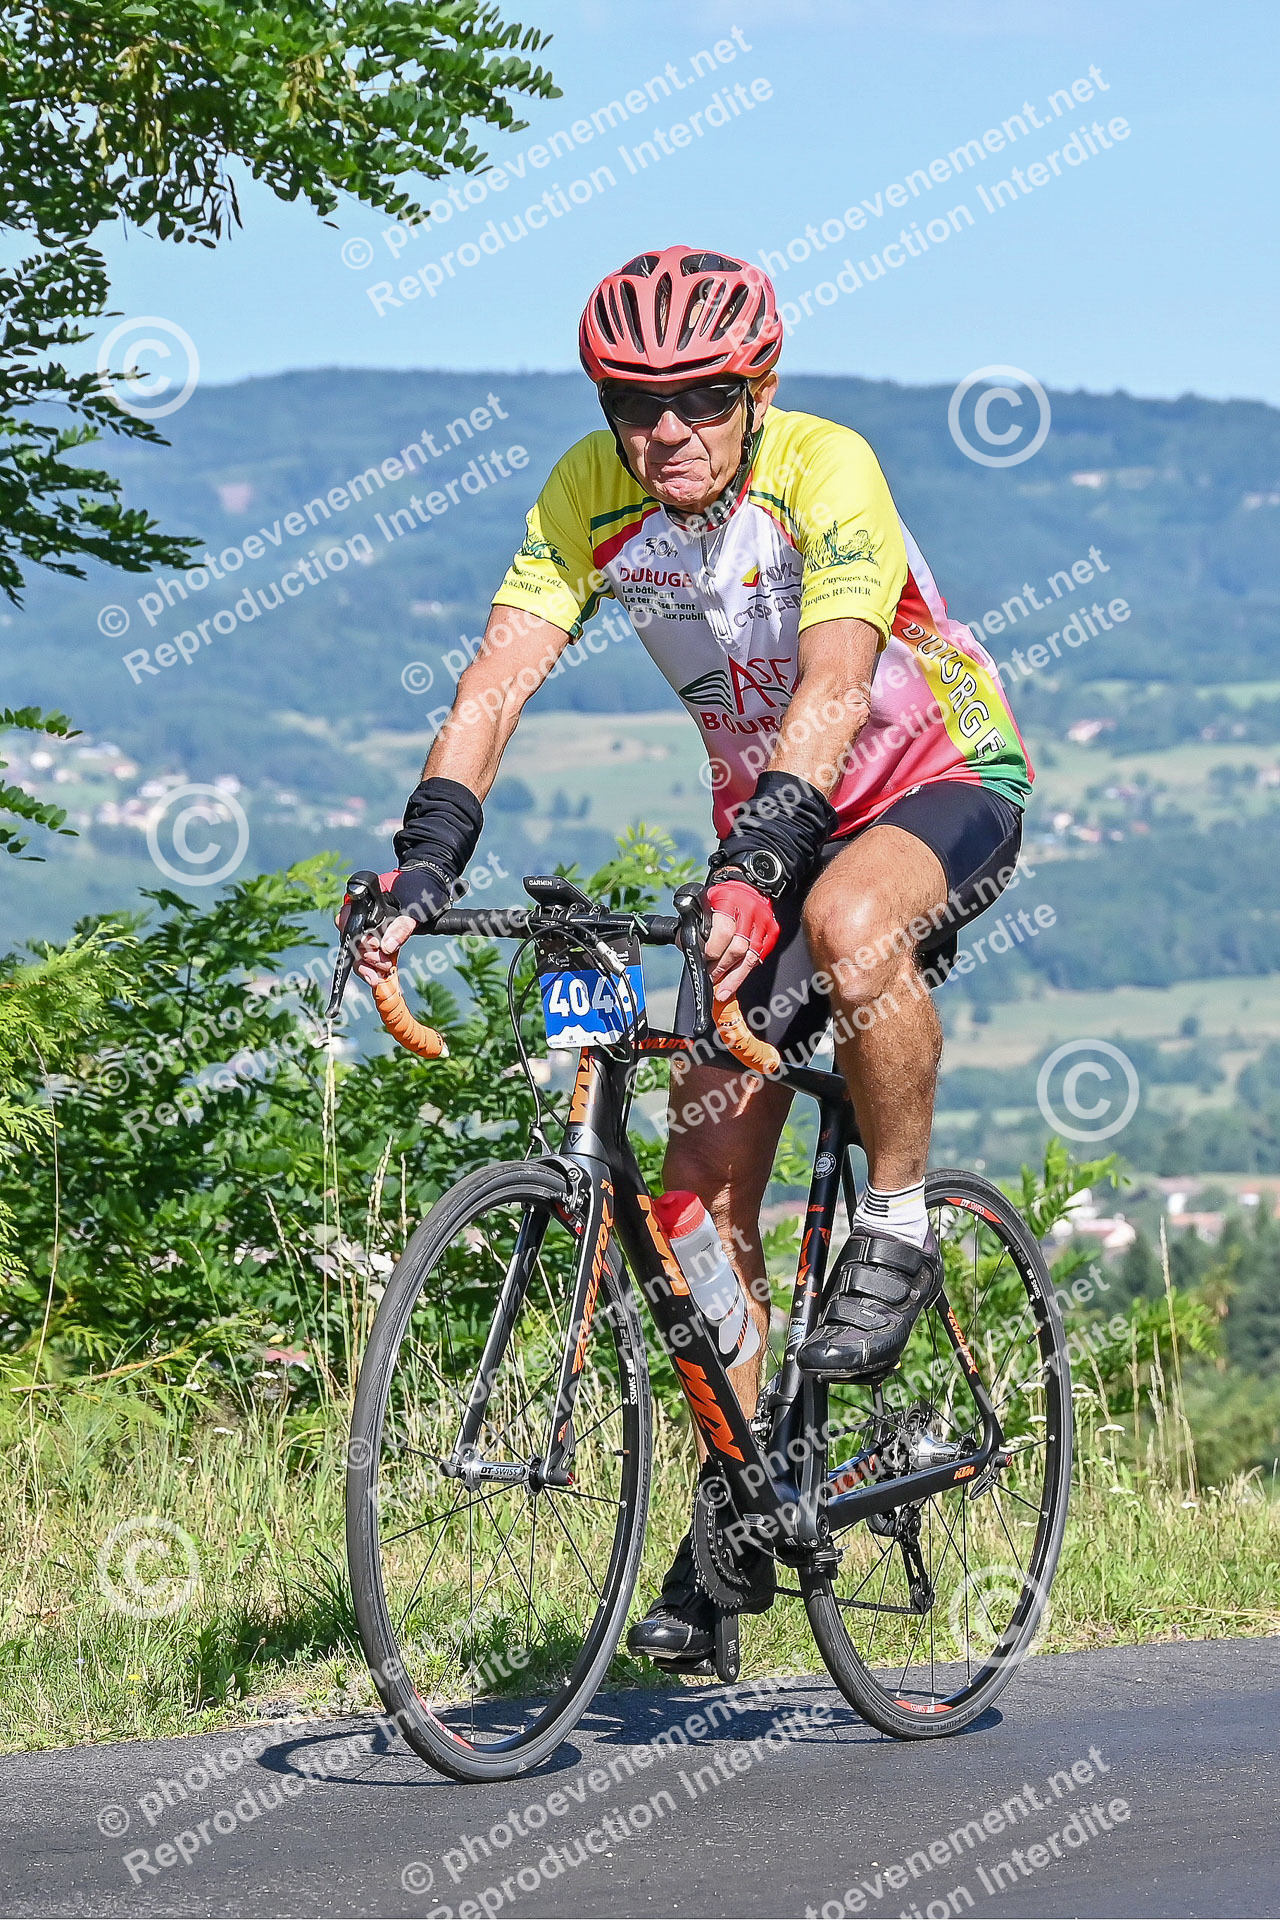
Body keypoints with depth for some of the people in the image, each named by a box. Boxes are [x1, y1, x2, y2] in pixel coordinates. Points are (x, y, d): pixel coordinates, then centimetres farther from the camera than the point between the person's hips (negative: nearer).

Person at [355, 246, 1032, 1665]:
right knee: (706, 1181, -4)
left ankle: (898, 1230, -16)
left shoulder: (824, 472, -28)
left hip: (943, 780, -5)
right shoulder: (588, 497, -14)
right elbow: (498, 683, -22)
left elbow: (832, 690, -40)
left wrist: (751, 870, -54)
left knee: (849, 924, -40)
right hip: (768, 817, 5)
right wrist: (424, 865, -37)